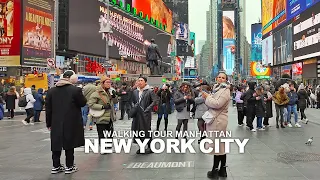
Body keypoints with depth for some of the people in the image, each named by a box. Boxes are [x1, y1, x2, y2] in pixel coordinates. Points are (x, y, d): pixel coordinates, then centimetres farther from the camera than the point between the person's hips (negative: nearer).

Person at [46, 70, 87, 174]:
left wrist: (49, 123, 11)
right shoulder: (75, 90, -11)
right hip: (71, 124, -4)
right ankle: (69, 166, 12)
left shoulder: (51, 91, 4)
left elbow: (48, 109, 6)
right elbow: (82, 103, -2)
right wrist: (82, 95, 11)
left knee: (56, 144, 12)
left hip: (56, 123, 4)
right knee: (69, 144, 5)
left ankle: (56, 166, 19)